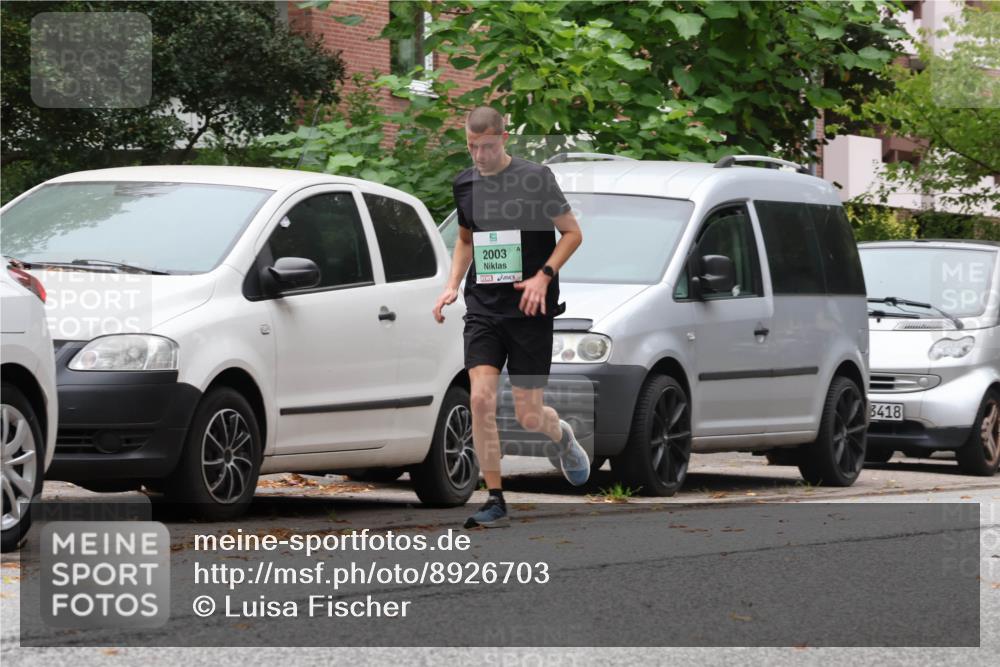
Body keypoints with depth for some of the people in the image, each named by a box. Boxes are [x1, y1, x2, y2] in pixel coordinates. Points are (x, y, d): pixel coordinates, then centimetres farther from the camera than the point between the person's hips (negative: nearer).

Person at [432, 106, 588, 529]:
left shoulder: (535, 178, -7)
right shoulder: (465, 184, 7)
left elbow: (572, 232, -1)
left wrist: (544, 276, -14)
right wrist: (452, 285, 9)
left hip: (529, 311, -3)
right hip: (482, 308, 3)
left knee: (528, 417, -1)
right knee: (481, 399, -14)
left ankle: (561, 435, 36)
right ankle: (495, 501, -7)